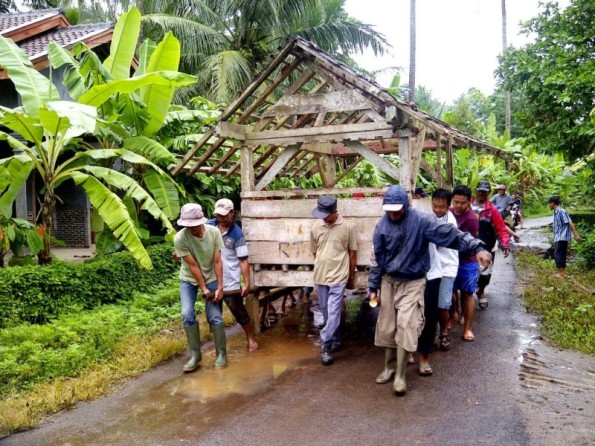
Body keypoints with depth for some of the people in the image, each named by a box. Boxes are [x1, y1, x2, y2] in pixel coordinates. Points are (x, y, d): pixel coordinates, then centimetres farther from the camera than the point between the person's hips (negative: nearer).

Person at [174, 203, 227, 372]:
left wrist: (220, 287, -18)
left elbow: (217, 261, -16)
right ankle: (195, 354, 0)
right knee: (187, 314, -15)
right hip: (188, 279, 0)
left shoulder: (214, 232, -20)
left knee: (215, 316, -6)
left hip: (211, 277, 0)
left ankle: (221, 353, 11)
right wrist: (203, 289, -19)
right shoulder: (180, 238, -25)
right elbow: (192, 265, -22)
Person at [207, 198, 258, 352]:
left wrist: (247, 283, -15)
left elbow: (243, 260, -13)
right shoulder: (210, 225, -3)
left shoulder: (237, 234, -13)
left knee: (239, 311, 7)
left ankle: (251, 338, 26)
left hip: (230, 281, -4)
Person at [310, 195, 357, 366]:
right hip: (320, 276, 4)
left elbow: (352, 253, 0)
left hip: (338, 276, -4)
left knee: (333, 313, -6)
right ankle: (336, 340, 30)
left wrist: (352, 277, 3)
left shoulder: (347, 227, -7)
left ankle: (326, 346, -3)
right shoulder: (316, 227, 2)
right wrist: (322, 267, 12)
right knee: (327, 313, 14)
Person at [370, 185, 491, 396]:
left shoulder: (420, 220, -14)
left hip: (413, 283, -4)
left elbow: (449, 233, -23)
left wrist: (477, 247, -34)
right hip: (389, 282, 4)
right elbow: (377, 258, 5)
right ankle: (389, 367, 28)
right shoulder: (382, 225, -2)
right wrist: (373, 287, 7)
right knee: (387, 327, 9)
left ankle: (400, 376, 2)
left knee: (405, 326, -9)